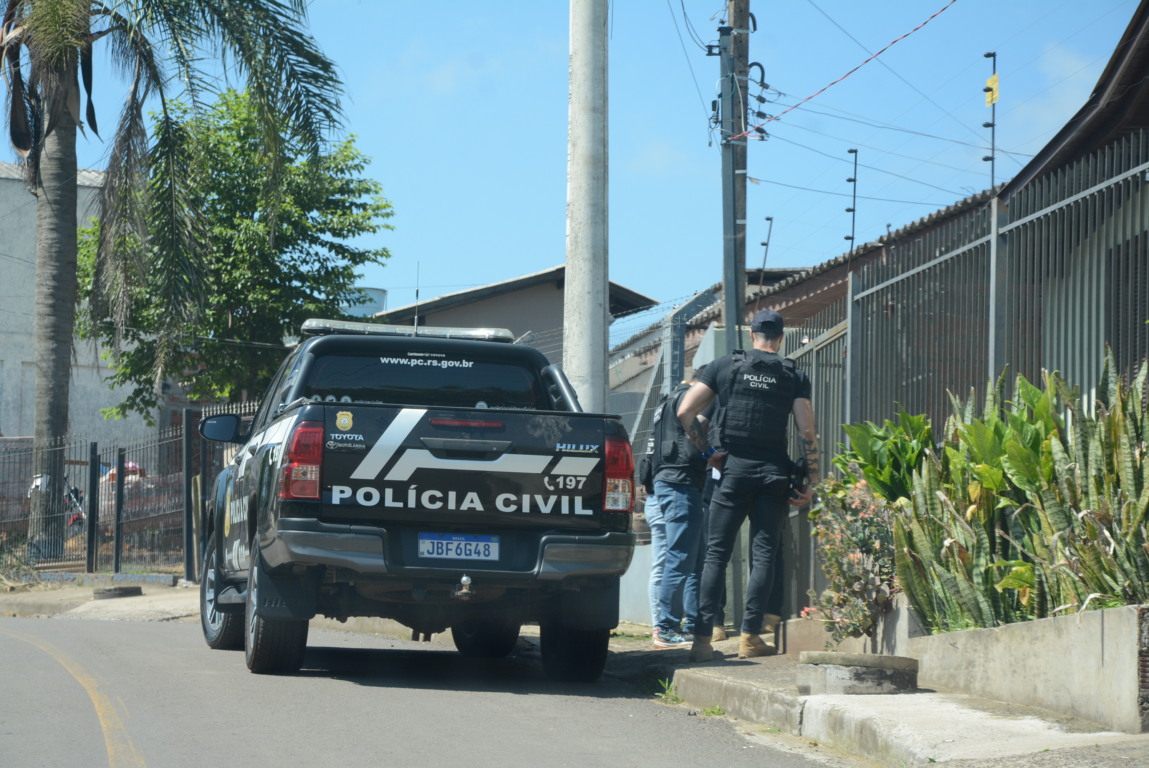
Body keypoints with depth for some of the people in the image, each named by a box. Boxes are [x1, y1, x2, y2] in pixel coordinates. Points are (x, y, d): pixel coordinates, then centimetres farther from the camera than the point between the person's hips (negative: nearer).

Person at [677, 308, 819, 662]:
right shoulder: (794, 376, 4)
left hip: (734, 469, 0)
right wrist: (811, 481, 2)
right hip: (774, 473, 0)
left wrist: (706, 451, 7)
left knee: (717, 553, 2)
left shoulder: (725, 366, 5)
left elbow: (685, 411, -2)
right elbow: (807, 431, -3)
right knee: (763, 554, 5)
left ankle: (703, 637, -6)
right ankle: (750, 636, 1)